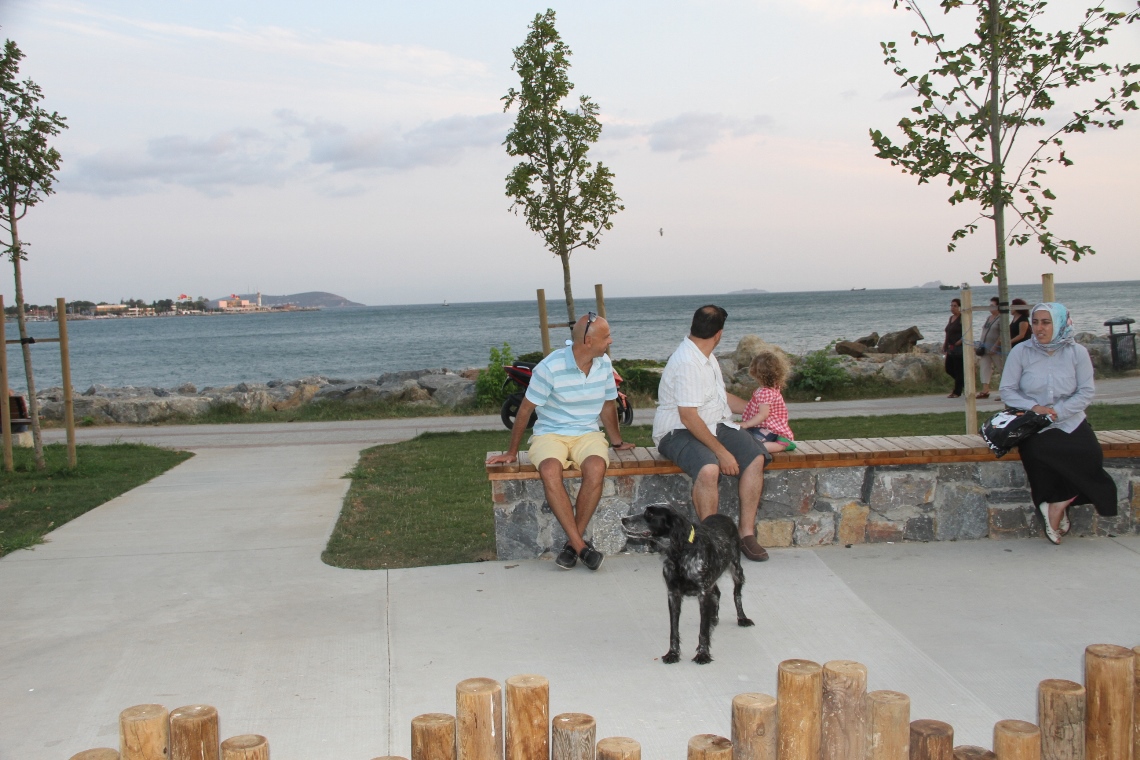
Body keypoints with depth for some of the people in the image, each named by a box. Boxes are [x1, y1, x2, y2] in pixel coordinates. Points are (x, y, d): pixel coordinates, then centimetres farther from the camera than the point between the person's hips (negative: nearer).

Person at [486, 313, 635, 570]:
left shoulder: (604, 365, 1)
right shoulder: (550, 367, -14)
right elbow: (525, 410, -4)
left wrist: (617, 441, 25)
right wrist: (512, 452, 2)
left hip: (587, 434, 3)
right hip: (550, 433, -3)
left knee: (596, 468, -32)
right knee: (550, 471, -37)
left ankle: (572, 543, -21)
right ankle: (581, 545, -31)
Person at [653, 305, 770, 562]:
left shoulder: (707, 358, 13)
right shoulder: (687, 363, -20)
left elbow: (722, 396, 29)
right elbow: (688, 417, -25)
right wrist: (722, 452, -25)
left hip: (714, 425, 9)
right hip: (679, 432, -9)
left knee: (756, 458, -15)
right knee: (709, 469, -37)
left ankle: (747, 533, -11)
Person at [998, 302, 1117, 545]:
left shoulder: (1077, 352, 1)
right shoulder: (1020, 352, -1)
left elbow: (1086, 392, -2)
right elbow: (1007, 391, -1)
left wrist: (1059, 412, -16)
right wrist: (1034, 407, -17)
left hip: (1070, 423, 1)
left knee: (1091, 456, -25)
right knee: (1037, 452, -31)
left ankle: (1057, 503, -5)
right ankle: (1058, 504, -6)